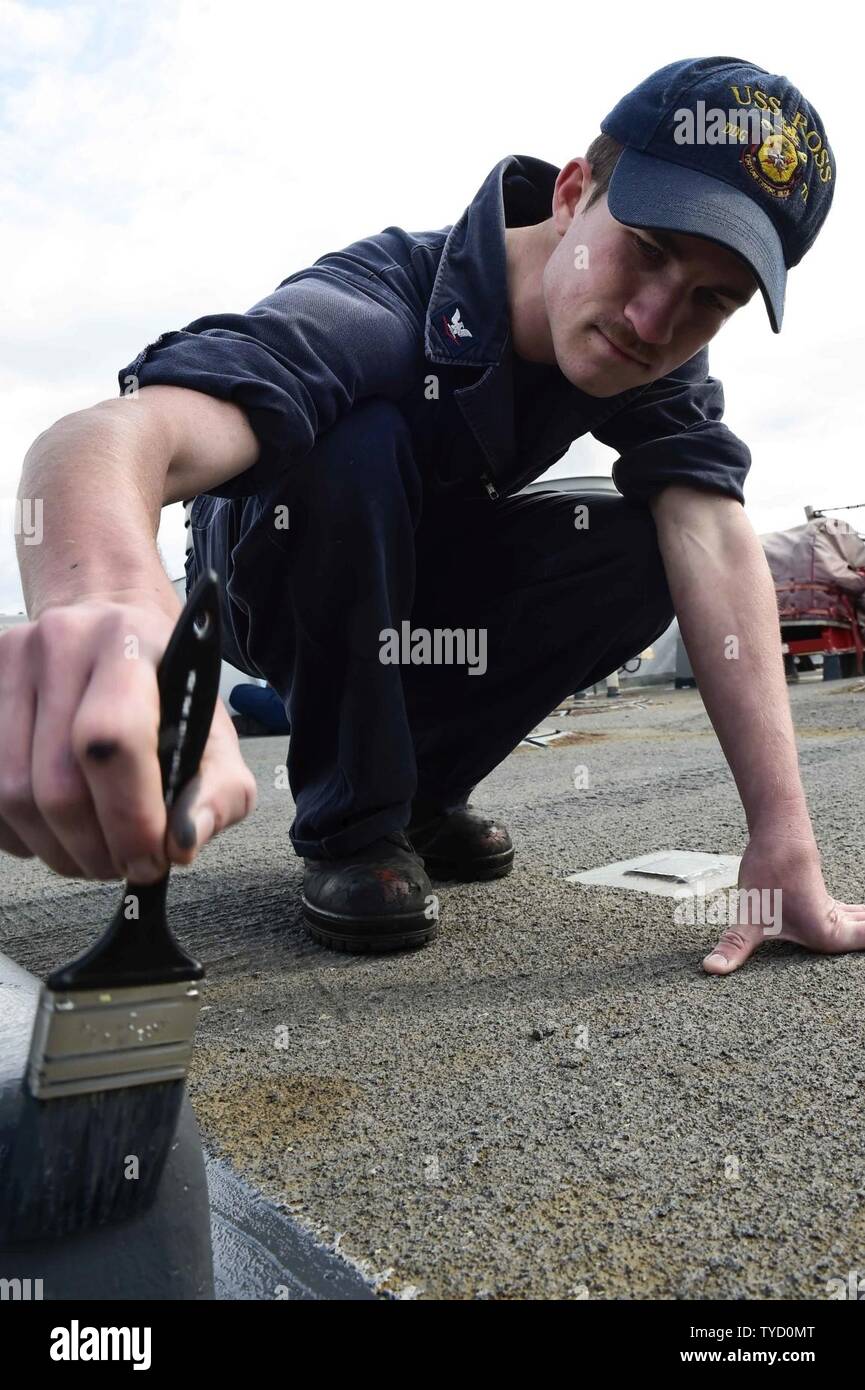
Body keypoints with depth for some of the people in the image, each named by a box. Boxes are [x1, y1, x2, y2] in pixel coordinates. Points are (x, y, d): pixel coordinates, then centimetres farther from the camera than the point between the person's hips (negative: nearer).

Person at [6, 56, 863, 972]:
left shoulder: (658, 359, -17)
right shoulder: (374, 310, -35)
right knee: (361, 445, -35)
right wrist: (105, 608, -78)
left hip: (418, 580, 4)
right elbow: (110, 439, -53)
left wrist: (785, 849, -41)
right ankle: (351, 827, -18)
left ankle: (421, 788, -2)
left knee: (642, 549, -20)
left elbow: (715, 542, -31)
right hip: (280, 580, -4)